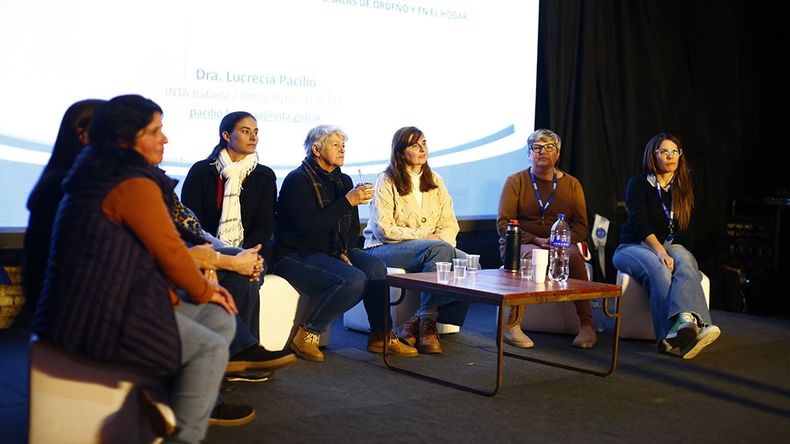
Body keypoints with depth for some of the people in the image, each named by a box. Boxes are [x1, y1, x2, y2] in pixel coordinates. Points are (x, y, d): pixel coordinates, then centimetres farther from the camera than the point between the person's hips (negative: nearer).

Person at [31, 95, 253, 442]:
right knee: (210, 347, -12)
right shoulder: (134, 185, -18)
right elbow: (169, 250, -12)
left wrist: (202, 284, 13)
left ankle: (200, 403, 25)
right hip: (99, 318, -10)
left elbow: (154, 248, 17)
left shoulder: (104, 176, 14)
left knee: (220, 320, 12)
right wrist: (202, 291, 5)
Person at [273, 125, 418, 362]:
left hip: (332, 252, 7)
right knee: (354, 280, -30)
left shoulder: (343, 180, 14)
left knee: (375, 267, -21)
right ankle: (307, 334, -15)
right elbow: (308, 226, -23)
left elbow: (353, 227, 18)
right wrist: (348, 201, -24)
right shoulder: (298, 180, -10)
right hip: (296, 255, -7)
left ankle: (382, 335, -8)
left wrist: (345, 252, -4)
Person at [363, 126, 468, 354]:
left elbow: (450, 224, 11)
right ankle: (427, 322, -28)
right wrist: (424, 235, -16)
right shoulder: (387, 181, -3)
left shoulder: (435, 181, 15)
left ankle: (418, 321, -20)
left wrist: (442, 239, -13)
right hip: (384, 249, -6)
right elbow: (383, 229, -13)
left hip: (433, 248, 6)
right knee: (439, 249, -34)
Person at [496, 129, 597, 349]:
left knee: (573, 255, -33)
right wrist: (536, 240, -16)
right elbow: (503, 224, -3)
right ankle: (512, 325, -39)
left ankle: (587, 325, -30)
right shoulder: (516, 181, 5)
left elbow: (581, 225, 8)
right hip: (520, 243, -2)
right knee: (532, 254, -37)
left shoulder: (571, 184, 13)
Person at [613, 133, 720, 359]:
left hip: (669, 246, 3)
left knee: (684, 259, -34)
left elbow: (681, 229, 12)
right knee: (659, 267, -38)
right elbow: (640, 222, -15)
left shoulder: (684, 188, 16)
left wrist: (669, 249, -9)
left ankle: (685, 319, -63)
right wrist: (660, 251, -30)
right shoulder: (638, 183, 1)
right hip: (633, 247, -3)